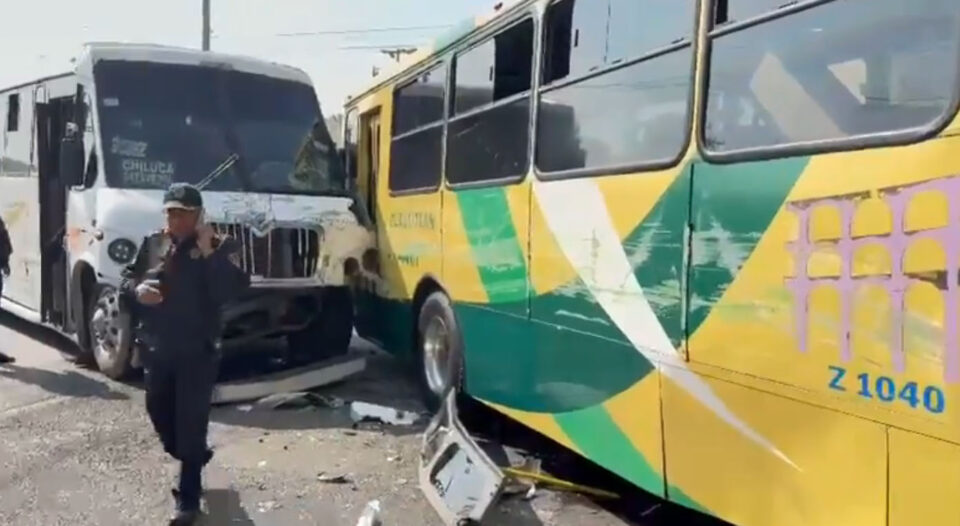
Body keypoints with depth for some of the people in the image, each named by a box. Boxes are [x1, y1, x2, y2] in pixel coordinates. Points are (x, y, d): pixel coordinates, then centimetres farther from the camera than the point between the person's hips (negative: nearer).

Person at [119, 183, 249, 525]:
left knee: (191, 423, -1)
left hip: (197, 353, -5)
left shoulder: (220, 248, -7)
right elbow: (126, 280, 11)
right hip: (155, 350, 6)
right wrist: (136, 289, -11)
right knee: (159, 413, 18)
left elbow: (231, 292, -20)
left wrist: (209, 252, -26)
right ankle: (193, 458, 46)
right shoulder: (153, 244, 6)